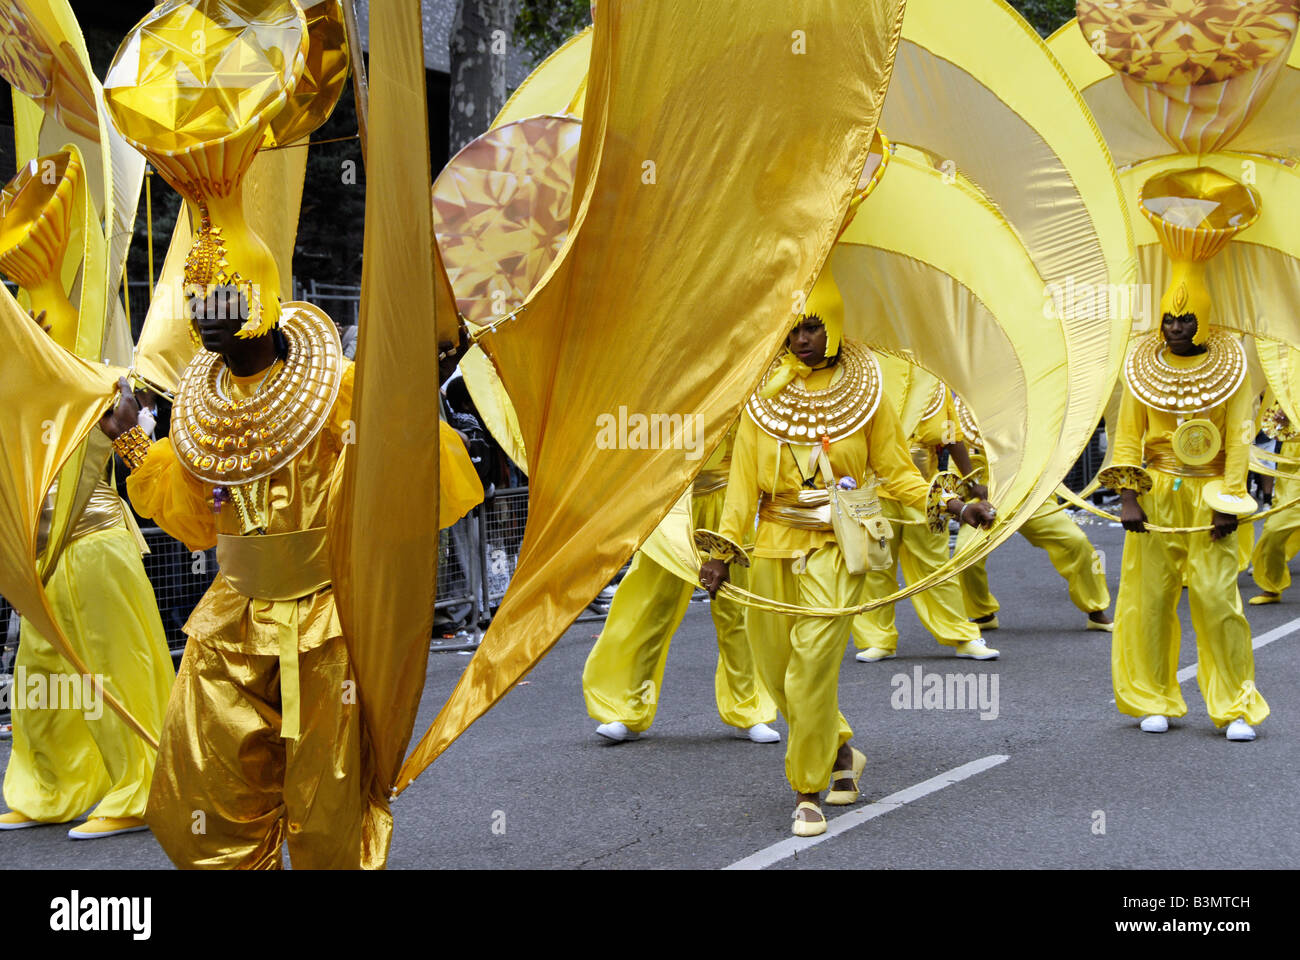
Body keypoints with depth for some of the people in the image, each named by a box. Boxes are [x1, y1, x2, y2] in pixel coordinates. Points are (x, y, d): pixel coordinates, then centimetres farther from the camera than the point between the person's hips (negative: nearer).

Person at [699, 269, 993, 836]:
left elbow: (895, 472, 6)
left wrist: (952, 506, -7)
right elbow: (744, 477, 6)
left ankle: (808, 792, -3)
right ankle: (841, 751, 33)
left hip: (838, 544, -3)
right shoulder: (765, 396, 5)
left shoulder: (864, 393, 2)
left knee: (813, 665, -14)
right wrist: (724, 547, -2)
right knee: (776, 666, 8)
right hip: (775, 544, 3)